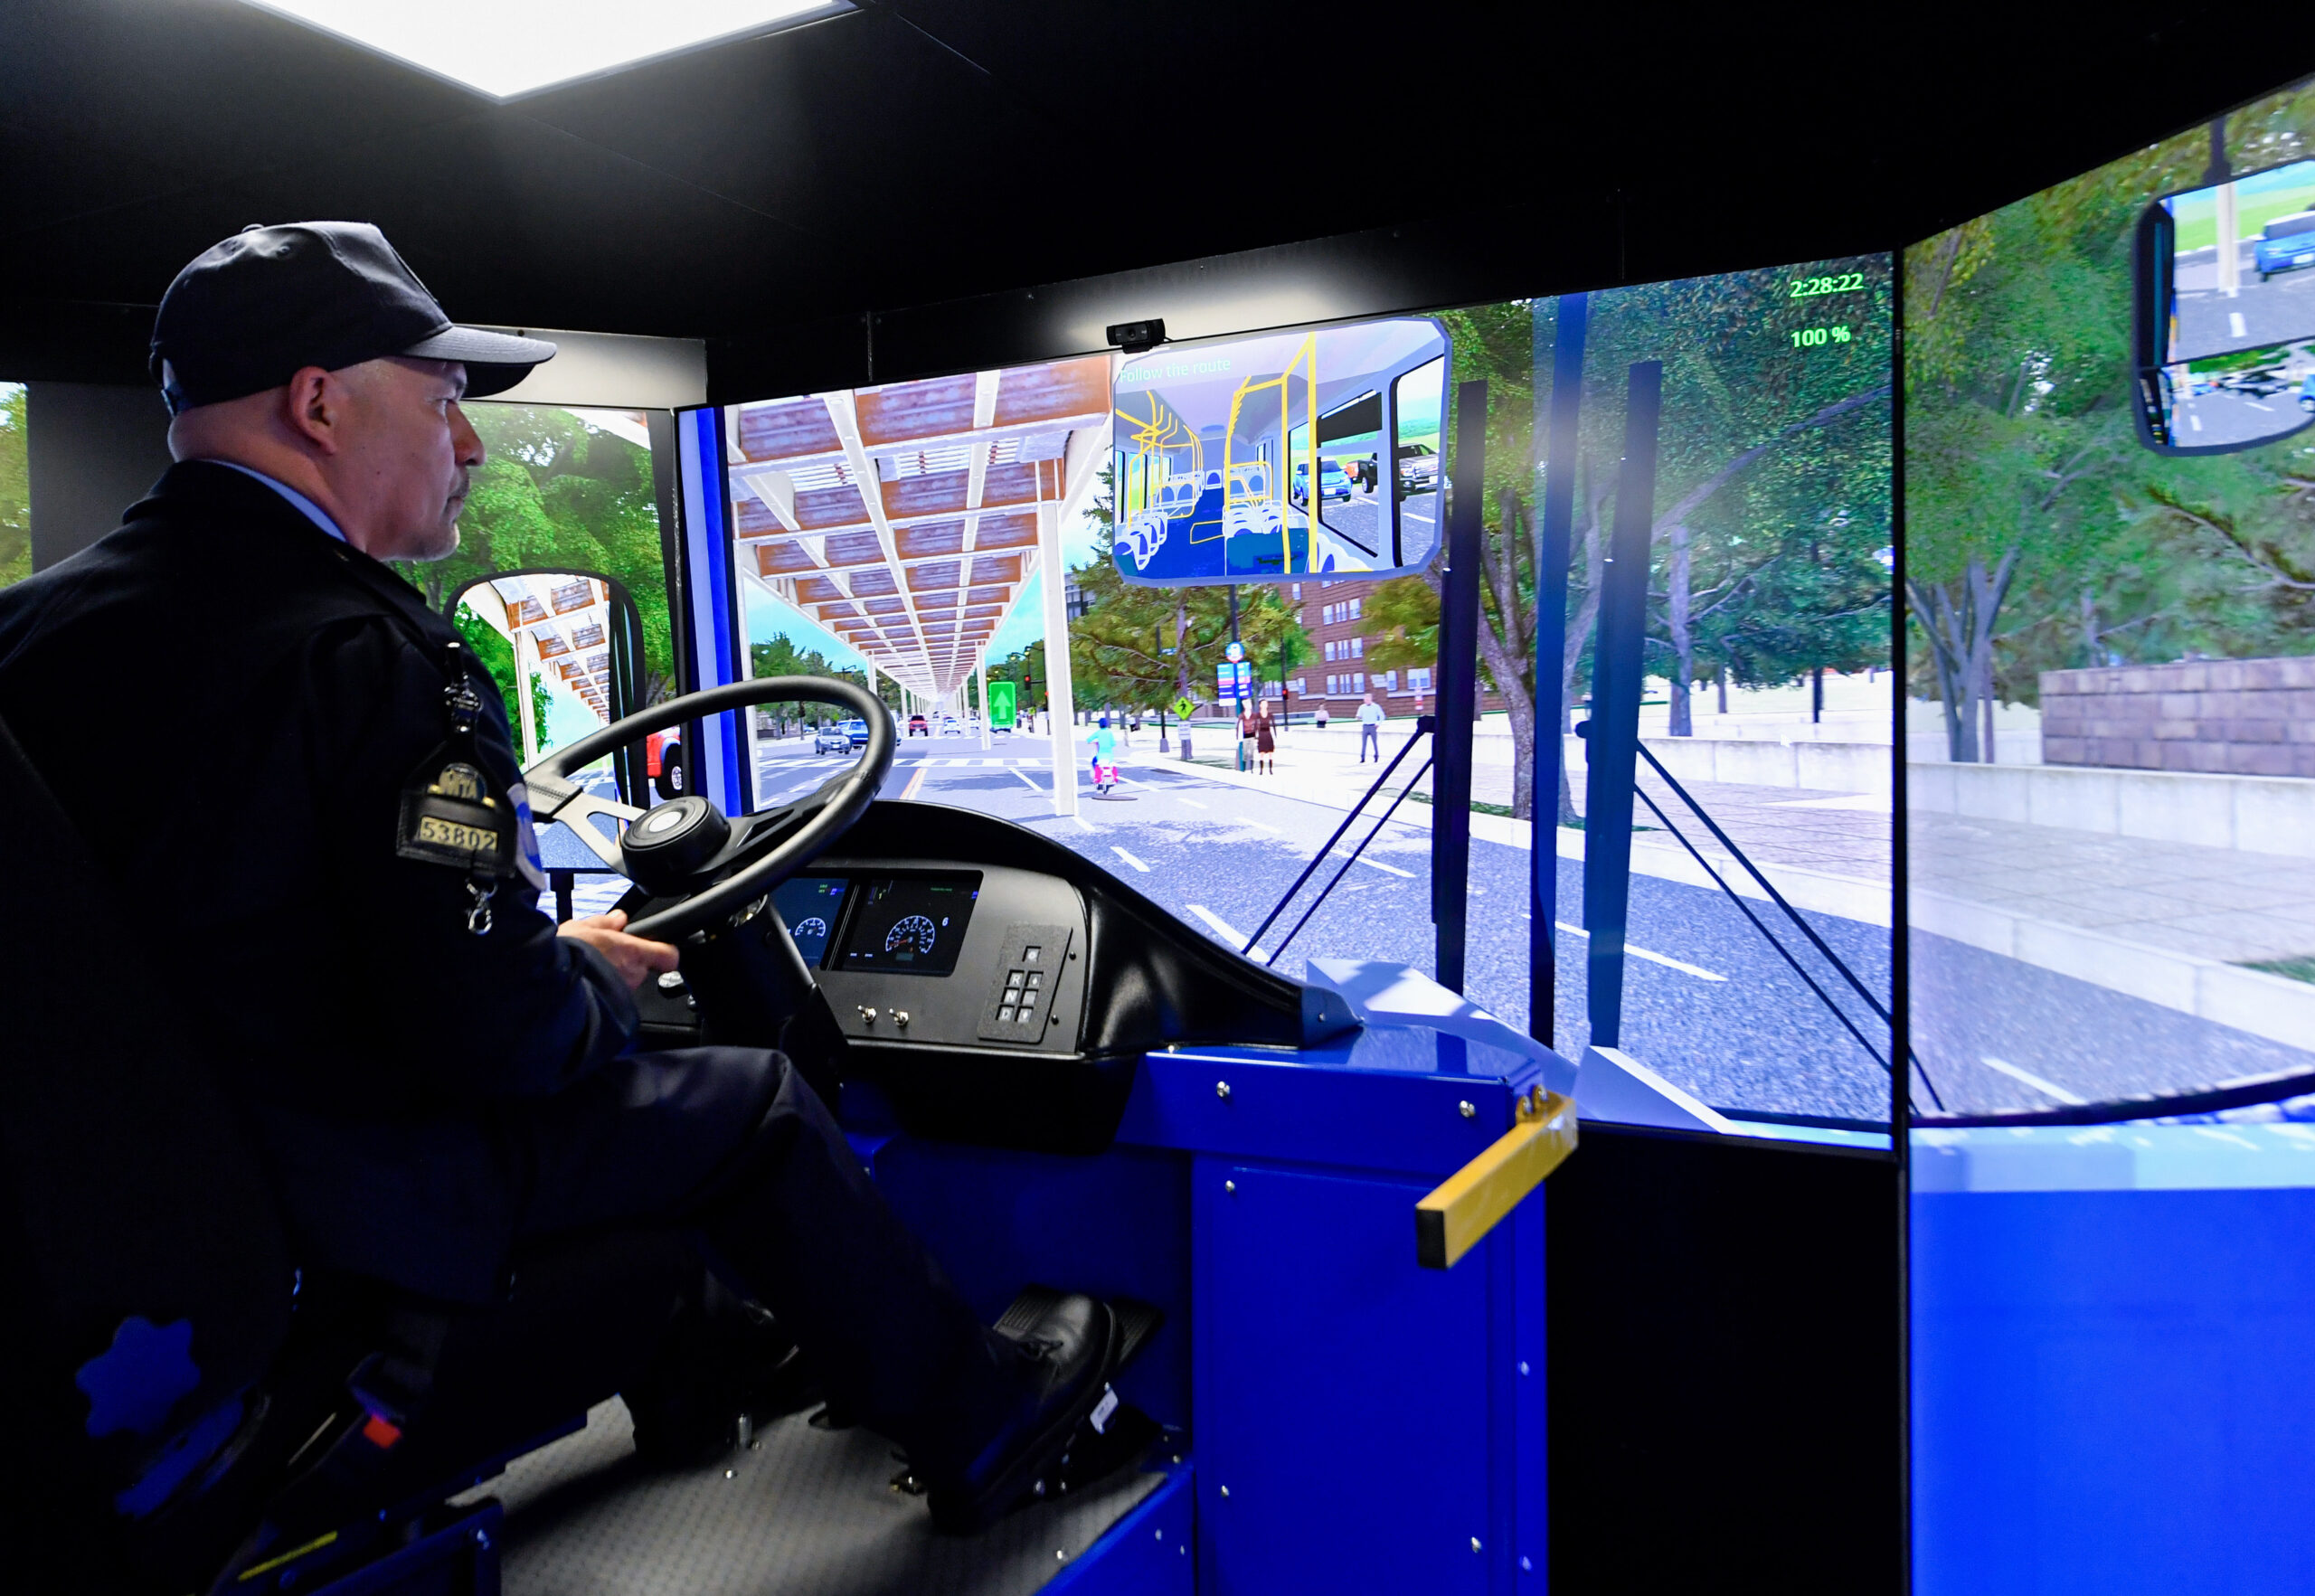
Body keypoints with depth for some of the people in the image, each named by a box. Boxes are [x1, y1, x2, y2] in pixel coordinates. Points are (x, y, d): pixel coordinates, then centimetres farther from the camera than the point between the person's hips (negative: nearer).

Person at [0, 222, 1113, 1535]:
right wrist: (596, 974, -5)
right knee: (755, 1103, 4)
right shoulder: (369, 660, -25)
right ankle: (978, 1425, 21)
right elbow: (497, 1027, -28)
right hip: (347, 1210, -9)